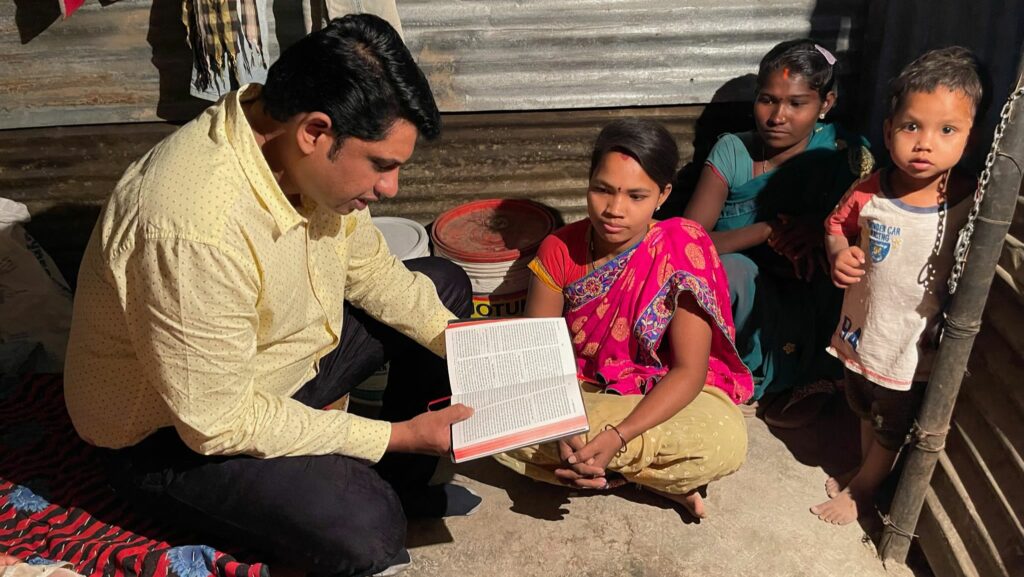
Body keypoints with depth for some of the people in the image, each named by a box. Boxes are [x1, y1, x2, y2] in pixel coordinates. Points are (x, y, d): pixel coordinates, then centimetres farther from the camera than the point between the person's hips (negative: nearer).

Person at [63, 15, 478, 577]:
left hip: (284, 354, 8)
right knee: (364, 527, -30)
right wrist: (398, 434, -24)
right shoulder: (196, 229, -37)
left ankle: (401, 482, 15)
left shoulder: (296, 150, -13)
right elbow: (219, 423, -29)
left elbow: (368, 267, 2)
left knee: (444, 285, 8)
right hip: (178, 431, -8)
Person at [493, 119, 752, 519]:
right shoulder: (560, 250, -11)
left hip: (664, 392, -3)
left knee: (725, 443, -34)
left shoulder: (684, 249, -19)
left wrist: (617, 437, -33)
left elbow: (689, 371, -20)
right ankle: (662, 478, -12)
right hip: (579, 392, 3)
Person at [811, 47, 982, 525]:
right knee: (865, 410, 28)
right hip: (862, 329, 3)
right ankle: (868, 469, 55)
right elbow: (838, 223, 4)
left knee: (890, 428, 20)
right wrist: (839, 253, -15)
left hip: (914, 347, -3)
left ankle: (862, 489, 45)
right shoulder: (870, 191, -15)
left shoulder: (969, 203, -22)